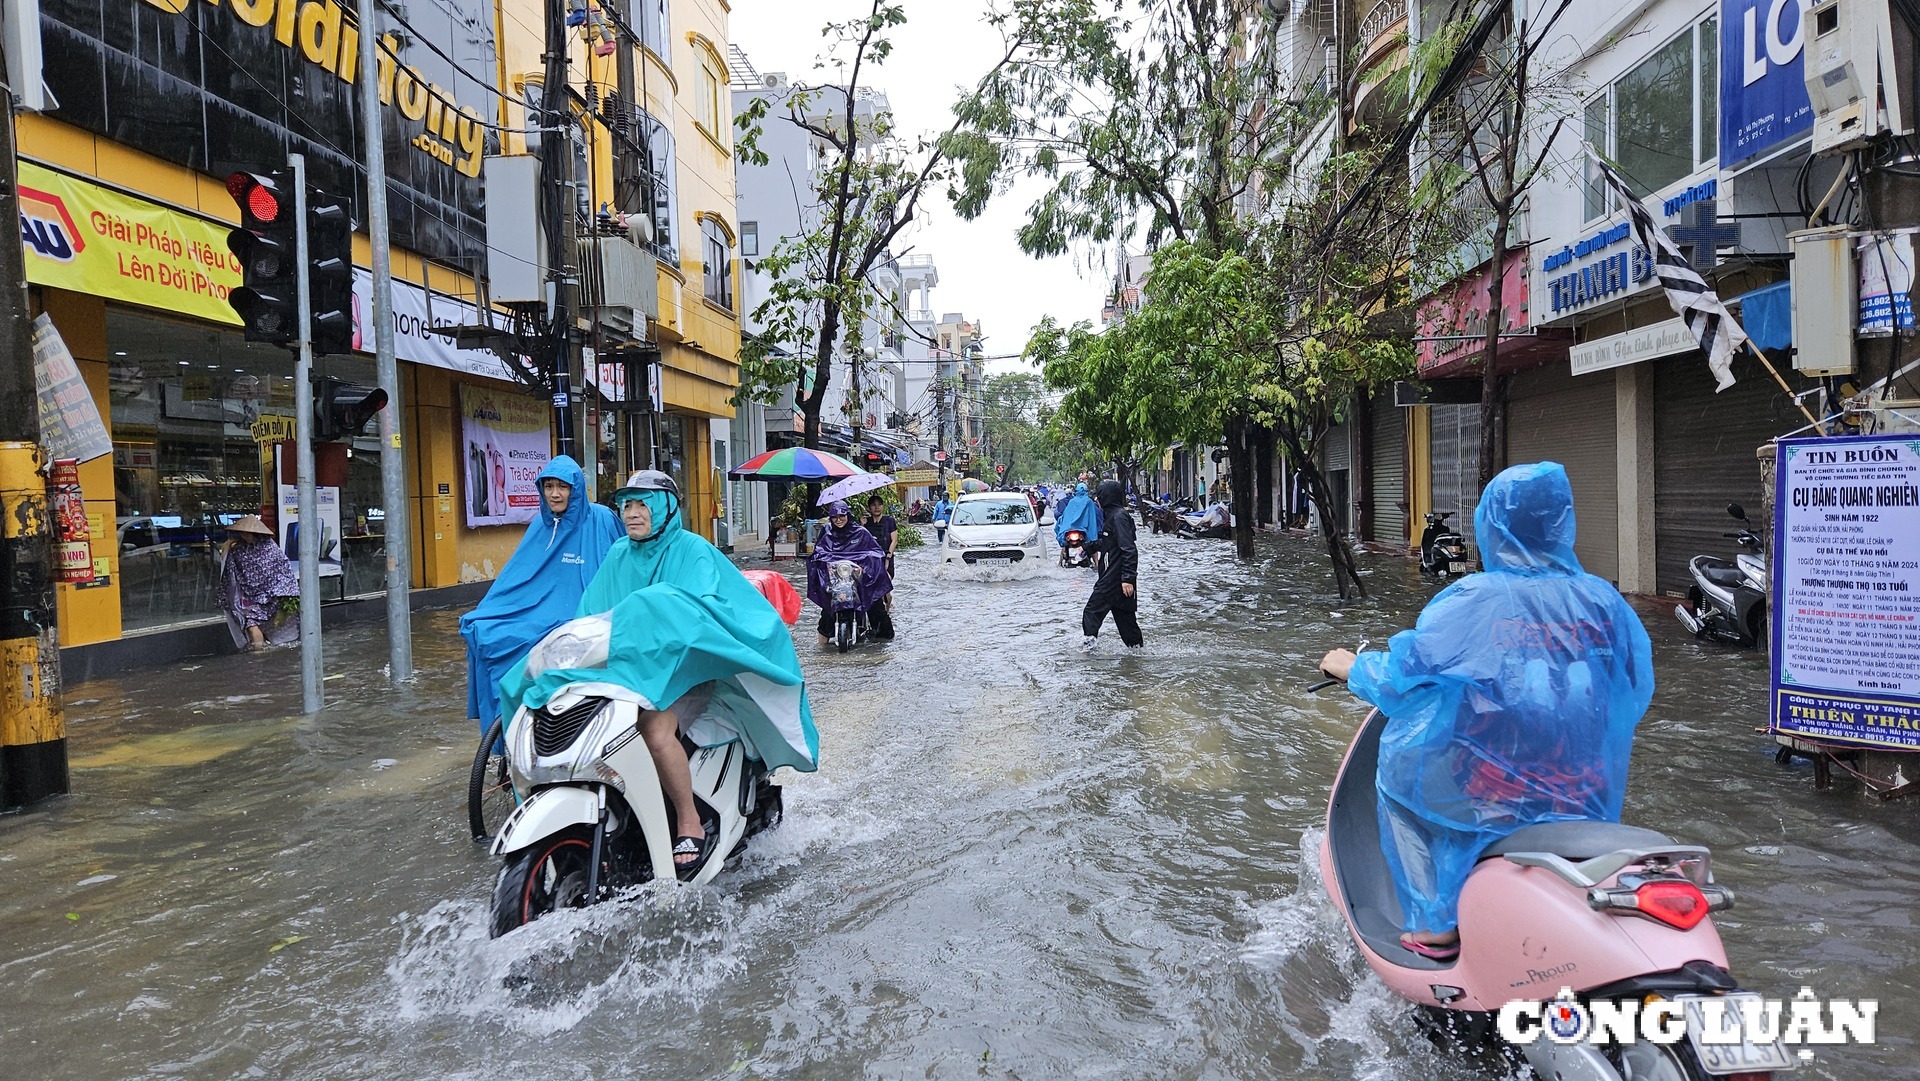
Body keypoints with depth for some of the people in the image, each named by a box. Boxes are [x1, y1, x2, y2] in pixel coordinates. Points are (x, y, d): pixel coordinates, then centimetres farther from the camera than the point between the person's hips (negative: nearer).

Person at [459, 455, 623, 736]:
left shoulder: (600, 520, -4)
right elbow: (515, 575, 17)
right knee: (485, 633, -11)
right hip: (539, 615, 6)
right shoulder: (541, 524, 13)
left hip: (582, 624, -6)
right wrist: (481, 615, 12)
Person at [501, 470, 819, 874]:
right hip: (627, 661, 6)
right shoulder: (619, 554, 16)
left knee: (655, 726, -33)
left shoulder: (692, 550, -4)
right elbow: (590, 610, 13)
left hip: (679, 658, -6)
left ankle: (690, 823, -17)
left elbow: (699, 606, -21)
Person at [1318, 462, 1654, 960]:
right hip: (1589, 797, 6)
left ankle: (1434, 922, 17)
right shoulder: (1602, 599, -1)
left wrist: (1351, 666, 11)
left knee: (1397, 768, 18)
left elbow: (1402, 673, -9)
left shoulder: (1474, 600, -14)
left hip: (1501, 797, -5)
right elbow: (1637, 689, 9)